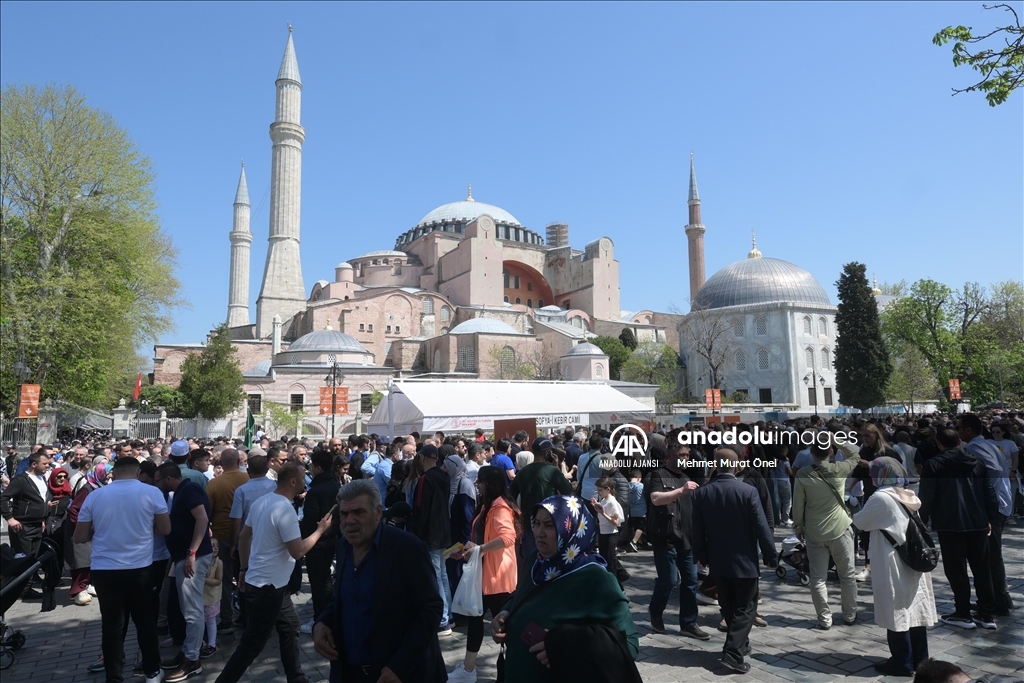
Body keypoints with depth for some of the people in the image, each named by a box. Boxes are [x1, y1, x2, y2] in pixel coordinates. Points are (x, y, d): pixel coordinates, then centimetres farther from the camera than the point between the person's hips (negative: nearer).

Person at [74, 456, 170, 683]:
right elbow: (165, 529, -1)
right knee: (145, 622, 13)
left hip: (103, 569, 1)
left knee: (112, 625, 11)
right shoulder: (151, 493, -6)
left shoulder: (95, 495, 0)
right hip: (139, 568, -1)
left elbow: (80, 537, 5)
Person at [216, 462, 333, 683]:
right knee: (251, 645, 4)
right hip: (267, 588, -10)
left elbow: (243, 536, 12)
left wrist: (244, 569, 19)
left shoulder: (261, 501, 3)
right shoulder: (285, 509, -24)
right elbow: (297, 551, -23)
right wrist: (320, 529, -12)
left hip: (259, 582, 10)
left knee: (290, 628, 19)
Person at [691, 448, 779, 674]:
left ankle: (740, 644, 33)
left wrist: (702, 557, 13)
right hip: (744, 561, -3)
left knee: (729, 607, 18)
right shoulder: (748, 491, -16)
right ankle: (733, 653, -2)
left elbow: (698, 531, 0)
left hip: (718, 561, 4)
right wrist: (771, 557, -1)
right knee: (745, 608, 7)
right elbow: (761, 528, -14)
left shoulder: (701, 493, -6)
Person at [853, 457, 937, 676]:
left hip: (893, 566, -8)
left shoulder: (881, 498, -17)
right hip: (914, 561, 8)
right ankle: (920, 658, 25)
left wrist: (858, 513, 13)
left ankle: (902, 662, 11)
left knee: (896, 612, 2)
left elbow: (859, 522, -6)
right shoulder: (908, 497, 6)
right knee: (915, 609, 14)